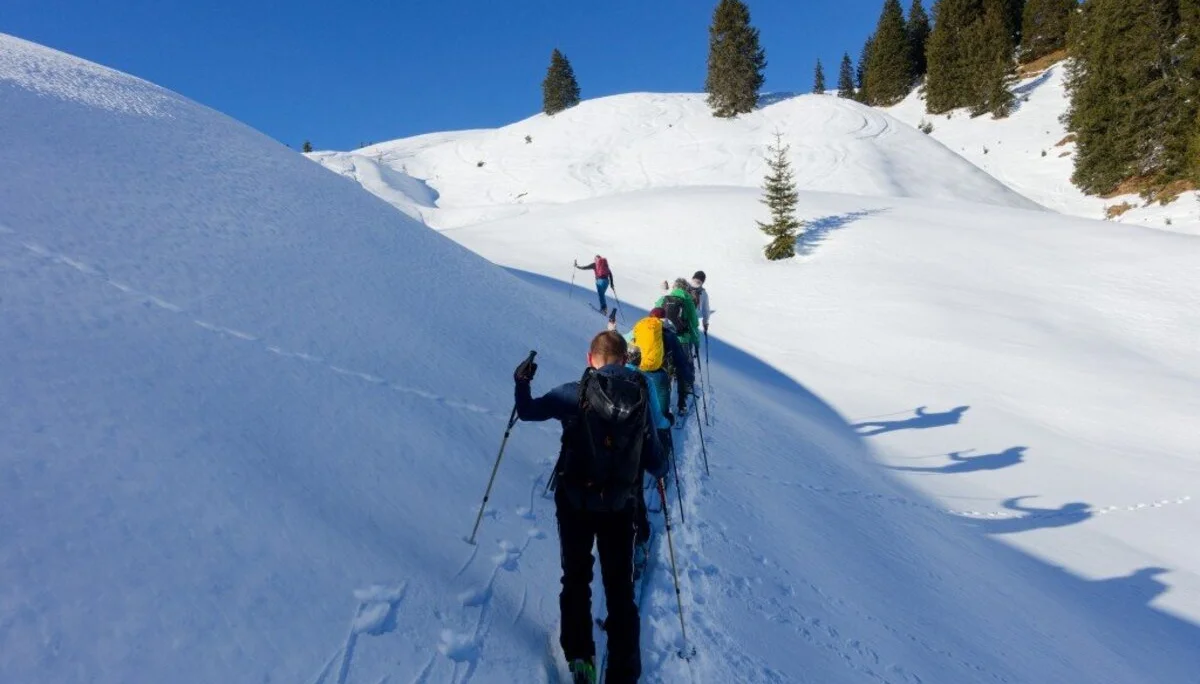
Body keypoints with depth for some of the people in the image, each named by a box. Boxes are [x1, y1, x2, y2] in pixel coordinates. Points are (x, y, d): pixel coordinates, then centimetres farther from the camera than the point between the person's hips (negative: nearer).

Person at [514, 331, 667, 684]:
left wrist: (522, 382, 15)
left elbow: (528, 411, -3)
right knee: (620, 591, 14)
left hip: (574, 502, -1)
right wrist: (662, 470, 21)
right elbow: (655, 461, -2)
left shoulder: (575, 394, -13)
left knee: (575, 579, 21)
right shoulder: (641, 397, -7)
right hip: (619, 507, 1)